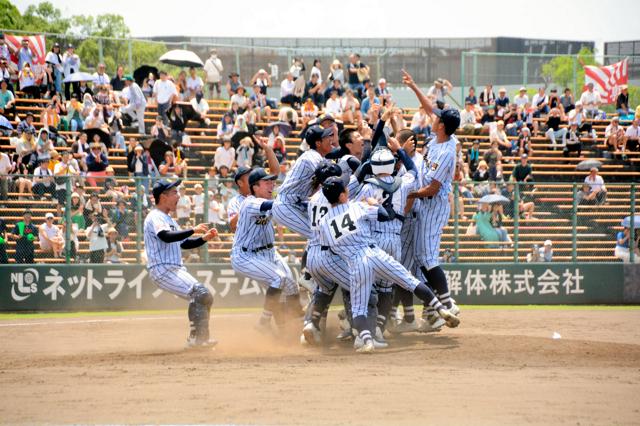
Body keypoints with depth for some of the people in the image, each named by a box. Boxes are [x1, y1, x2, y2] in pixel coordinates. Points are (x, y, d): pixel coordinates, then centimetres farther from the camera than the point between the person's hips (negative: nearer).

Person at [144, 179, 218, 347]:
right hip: (163, 270, -10)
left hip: (176, 269, 10)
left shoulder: (169, 219, 23)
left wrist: (204, 238, 8)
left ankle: (198, 338, 12)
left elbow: (184, 244, 23)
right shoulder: (155, 217, -9)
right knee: (199, 294, -21)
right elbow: (167, 237, -28)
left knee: (205, 298, 7)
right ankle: (197, 338, -19)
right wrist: (193, 230, -26)